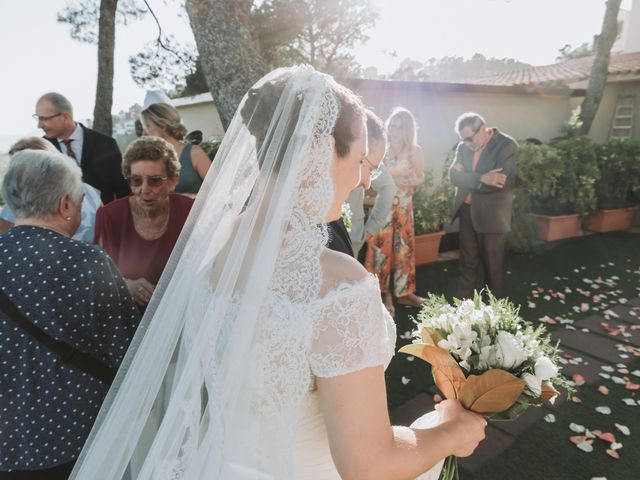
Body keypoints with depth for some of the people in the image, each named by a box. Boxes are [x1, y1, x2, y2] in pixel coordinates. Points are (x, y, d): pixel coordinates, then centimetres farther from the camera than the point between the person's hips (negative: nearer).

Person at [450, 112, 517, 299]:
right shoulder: (463, 146, 4)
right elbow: (454, 175, -7)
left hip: (491, 216, -4)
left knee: (492, 266, 10)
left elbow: (503, 182, -23)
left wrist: (467, 178, -17)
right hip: (467, 212, 5)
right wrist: (481, 179, -23)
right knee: (467, 263, 13)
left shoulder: (507, 145, -13)